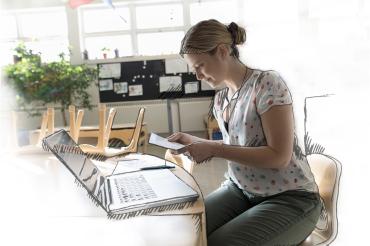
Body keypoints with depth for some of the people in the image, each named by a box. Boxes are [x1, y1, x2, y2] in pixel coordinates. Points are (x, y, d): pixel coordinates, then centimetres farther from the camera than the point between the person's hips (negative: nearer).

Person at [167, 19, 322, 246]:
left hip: (289, 198, -6)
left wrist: (215, 149, -23)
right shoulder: (221, 97, 5)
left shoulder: (267, 83, -17)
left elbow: (279, 156, -21)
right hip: (240, 189, 6)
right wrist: (194, 141, 1)